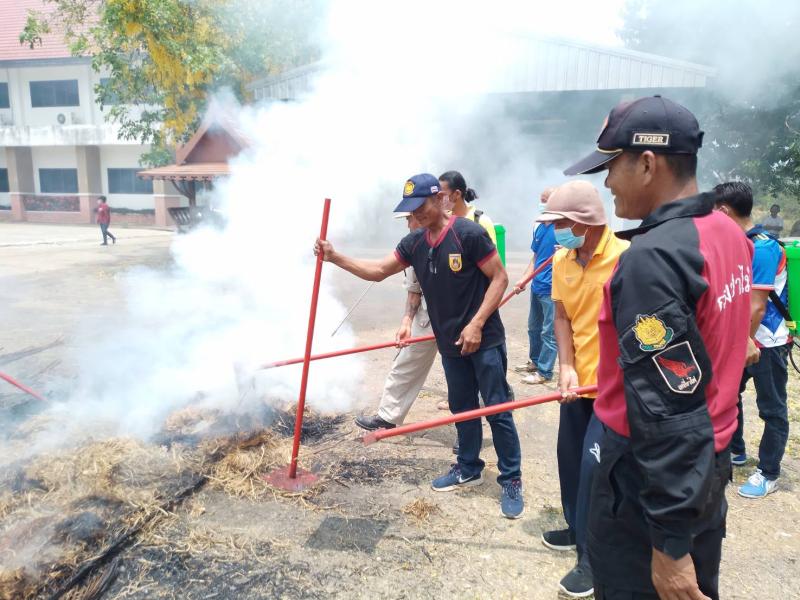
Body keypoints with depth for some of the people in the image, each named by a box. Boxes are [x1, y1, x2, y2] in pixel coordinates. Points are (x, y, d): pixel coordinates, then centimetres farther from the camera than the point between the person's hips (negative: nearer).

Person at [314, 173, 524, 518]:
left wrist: (476, 324, -19)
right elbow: (378, 271, 9)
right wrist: (336, 258, -3)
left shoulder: (468, 233, -15)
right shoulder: (414, 243, 4)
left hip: (484, 340, -6)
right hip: (450, 344, 7)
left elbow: (499, 278, -13)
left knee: (497, 410, 1)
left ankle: (511, 480, 15)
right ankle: (469, 469, 34)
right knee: (462, 408, 17)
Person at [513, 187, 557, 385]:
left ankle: (544, 372, 10)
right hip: (537, 286, 8)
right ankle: (534, 361, 36)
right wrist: (523, 279, 10)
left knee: (549, 332, 1)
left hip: (552, 288, -8)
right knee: (534, 327, 19)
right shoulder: (539, 228, 10)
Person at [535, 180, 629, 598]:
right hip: (579, 379, 7)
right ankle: (578, 529, 39)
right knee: (569, 457, 16)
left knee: (594, 464, -5)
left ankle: (594, 557, 13)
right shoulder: (561, 261, 1)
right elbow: (562, 317, 2)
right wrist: (567, 367, -8)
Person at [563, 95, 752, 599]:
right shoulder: (730, 234, 4)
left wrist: (669, 542, -21)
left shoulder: (653, 257, -26)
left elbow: (664, 410, -27)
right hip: (711, 462, 9)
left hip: (656, 473, -9)